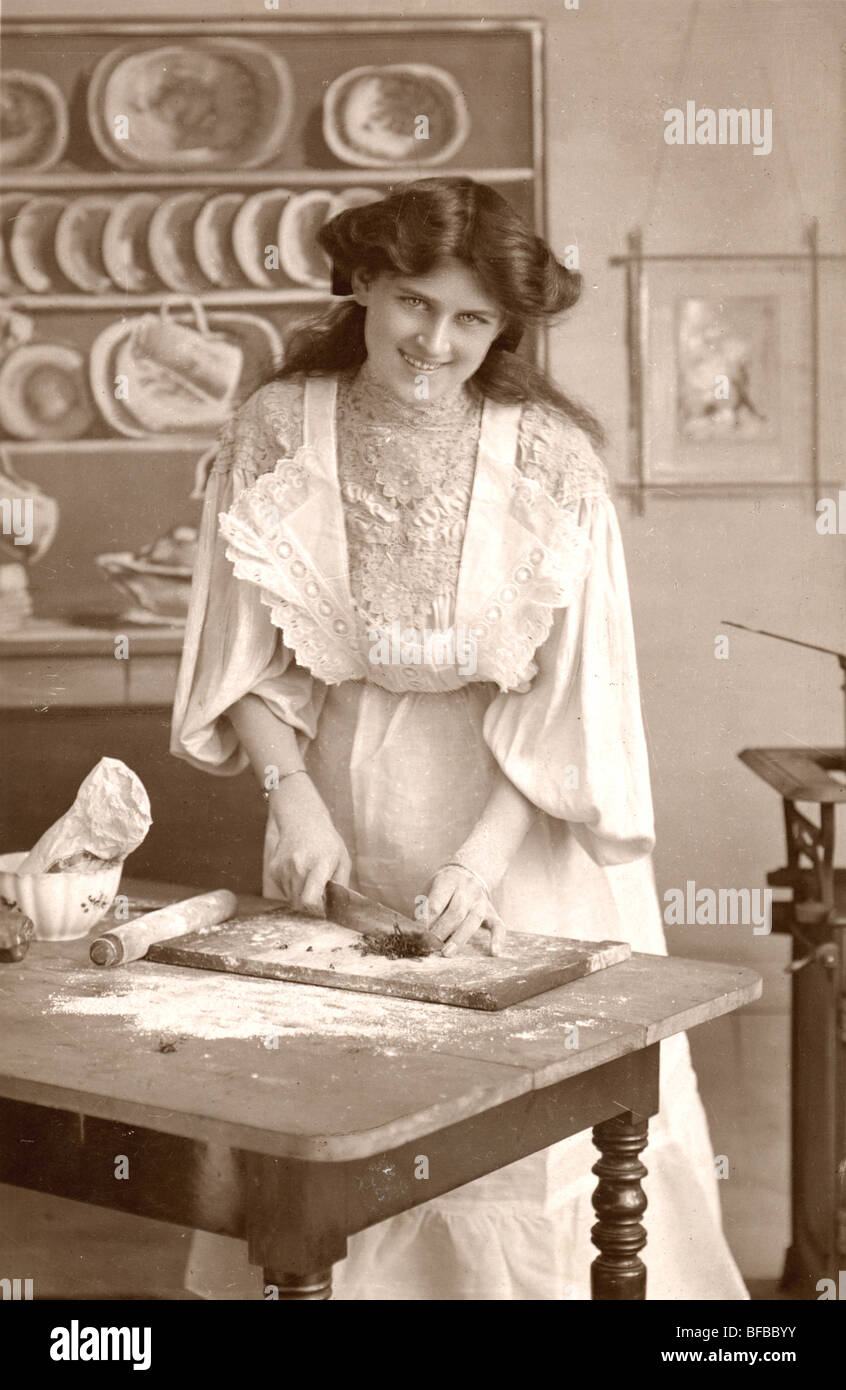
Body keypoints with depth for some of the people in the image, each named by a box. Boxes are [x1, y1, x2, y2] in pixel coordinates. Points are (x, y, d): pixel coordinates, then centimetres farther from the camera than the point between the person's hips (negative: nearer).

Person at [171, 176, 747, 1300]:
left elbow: (569, 693, -13)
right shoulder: (277, 432, -7)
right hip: (341, 797, 2)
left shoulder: (548, 458, -13)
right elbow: (247, 658, -1)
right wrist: (294, 797, -14)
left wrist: (483, 856, -21)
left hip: (514, 814, -2)